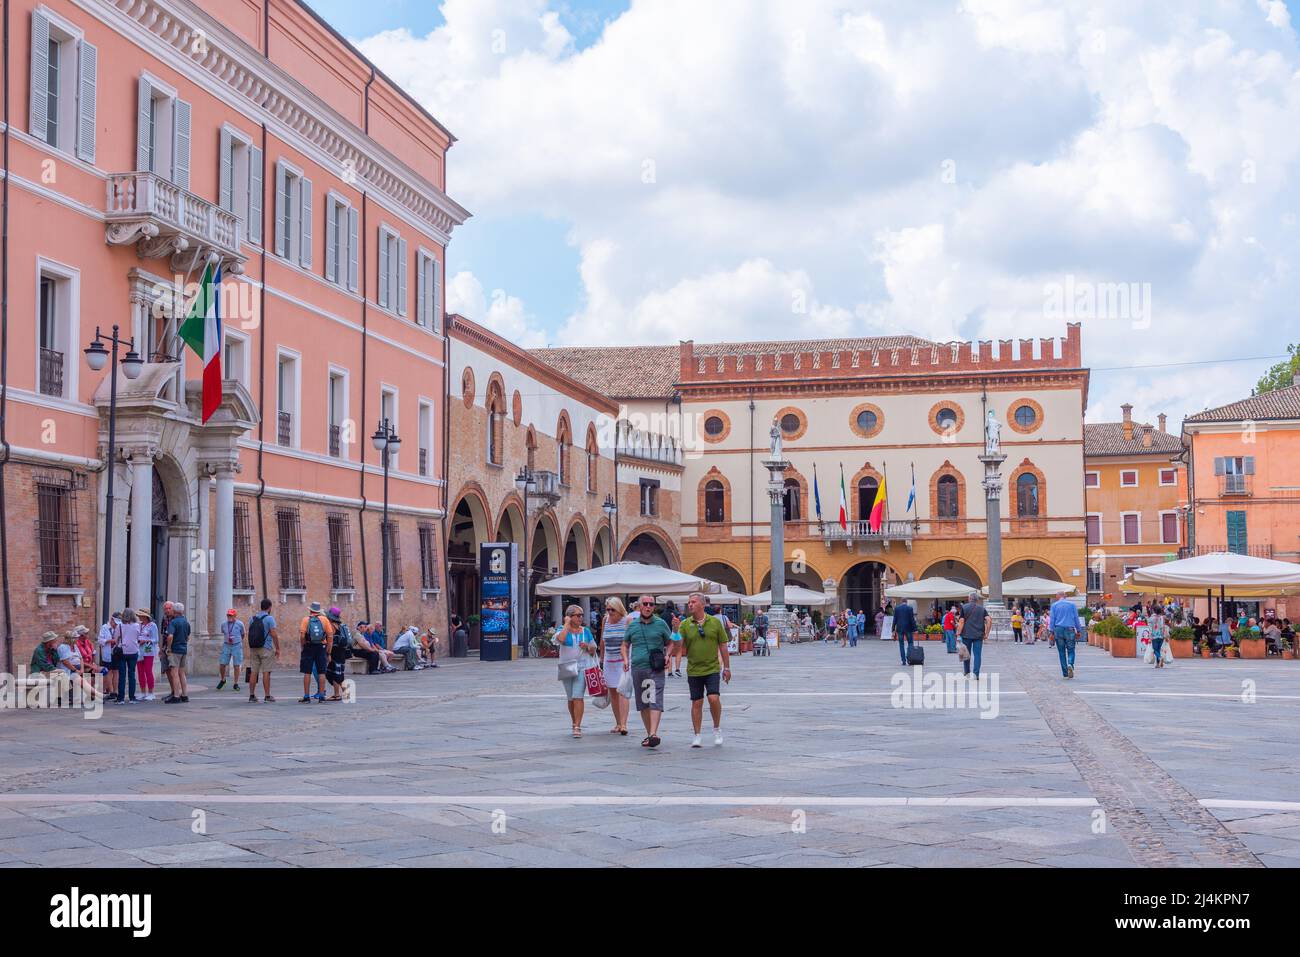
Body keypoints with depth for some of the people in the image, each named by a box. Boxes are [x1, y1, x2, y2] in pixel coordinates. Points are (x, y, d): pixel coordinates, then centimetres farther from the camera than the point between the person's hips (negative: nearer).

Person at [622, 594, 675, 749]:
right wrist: (626, 660, 1)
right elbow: (625, 645, 19)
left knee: (655, 701, -14)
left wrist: (667, 656, -4)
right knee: (642, 703, 8)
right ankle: (649, 733, 18)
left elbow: (670, 643, 14)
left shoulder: (661, 623, 6)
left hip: (656, 669, -3)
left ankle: (654, 734, -23)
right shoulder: (632, 625, 10)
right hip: (637, 668, 3)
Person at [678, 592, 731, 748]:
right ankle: (697, 736, 16)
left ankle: (717, 728, 8)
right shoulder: (685, 624, 0)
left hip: (712, 669, -1)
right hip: (694, 670, 1)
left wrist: (727, 668, 6)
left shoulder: (715, 622, 1)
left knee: (714, 698, -14)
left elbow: (723, 646, 6)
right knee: (697, 703, 5)